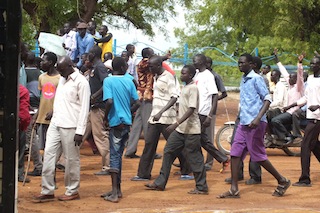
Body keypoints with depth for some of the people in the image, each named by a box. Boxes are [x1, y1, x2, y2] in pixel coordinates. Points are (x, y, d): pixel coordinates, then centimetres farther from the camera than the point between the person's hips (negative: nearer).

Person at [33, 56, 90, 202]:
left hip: (70, 126, -8)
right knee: (48, 154, 2)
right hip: (55, 123, 8)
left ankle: (72, 191, 13)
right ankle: (47, 191, 6)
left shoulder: (81, 82, -9)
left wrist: (80, 131, -16)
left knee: (71, 159, 1)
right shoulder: (62, 79, 16)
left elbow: (84, 108, -12)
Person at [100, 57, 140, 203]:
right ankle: (117, 190, 20)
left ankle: (115, 192, -8)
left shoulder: (108, 81, -8)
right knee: (118, 155, 15)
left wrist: (106, 117, -5)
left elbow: (109, 101, -20)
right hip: (127, 122, 5)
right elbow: (137, 103, 4)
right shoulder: (129, 81, 5)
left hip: (116, 122, -5)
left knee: (114, 156, -4)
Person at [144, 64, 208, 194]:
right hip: (180, 129, 10)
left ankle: (201, 188, 6)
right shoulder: (185, 87, 14)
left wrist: (177, 123, -28)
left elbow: (191, 109, -22)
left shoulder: (193, 88, -14)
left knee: (194, 158, -3)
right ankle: (160, 183, 14)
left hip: (191, 130, -10)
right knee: (168, 152, 9)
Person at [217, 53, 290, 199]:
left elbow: (267, 99, -15)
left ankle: (282, 181, 13)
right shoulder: (243, 80, 15)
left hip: (255, 123, -8)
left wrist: (258, 118, -26)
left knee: (258, 156, -3)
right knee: (235, 154, 1)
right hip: (243, 123, 8)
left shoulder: (256, 79, -9)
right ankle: (234, 190, 3)